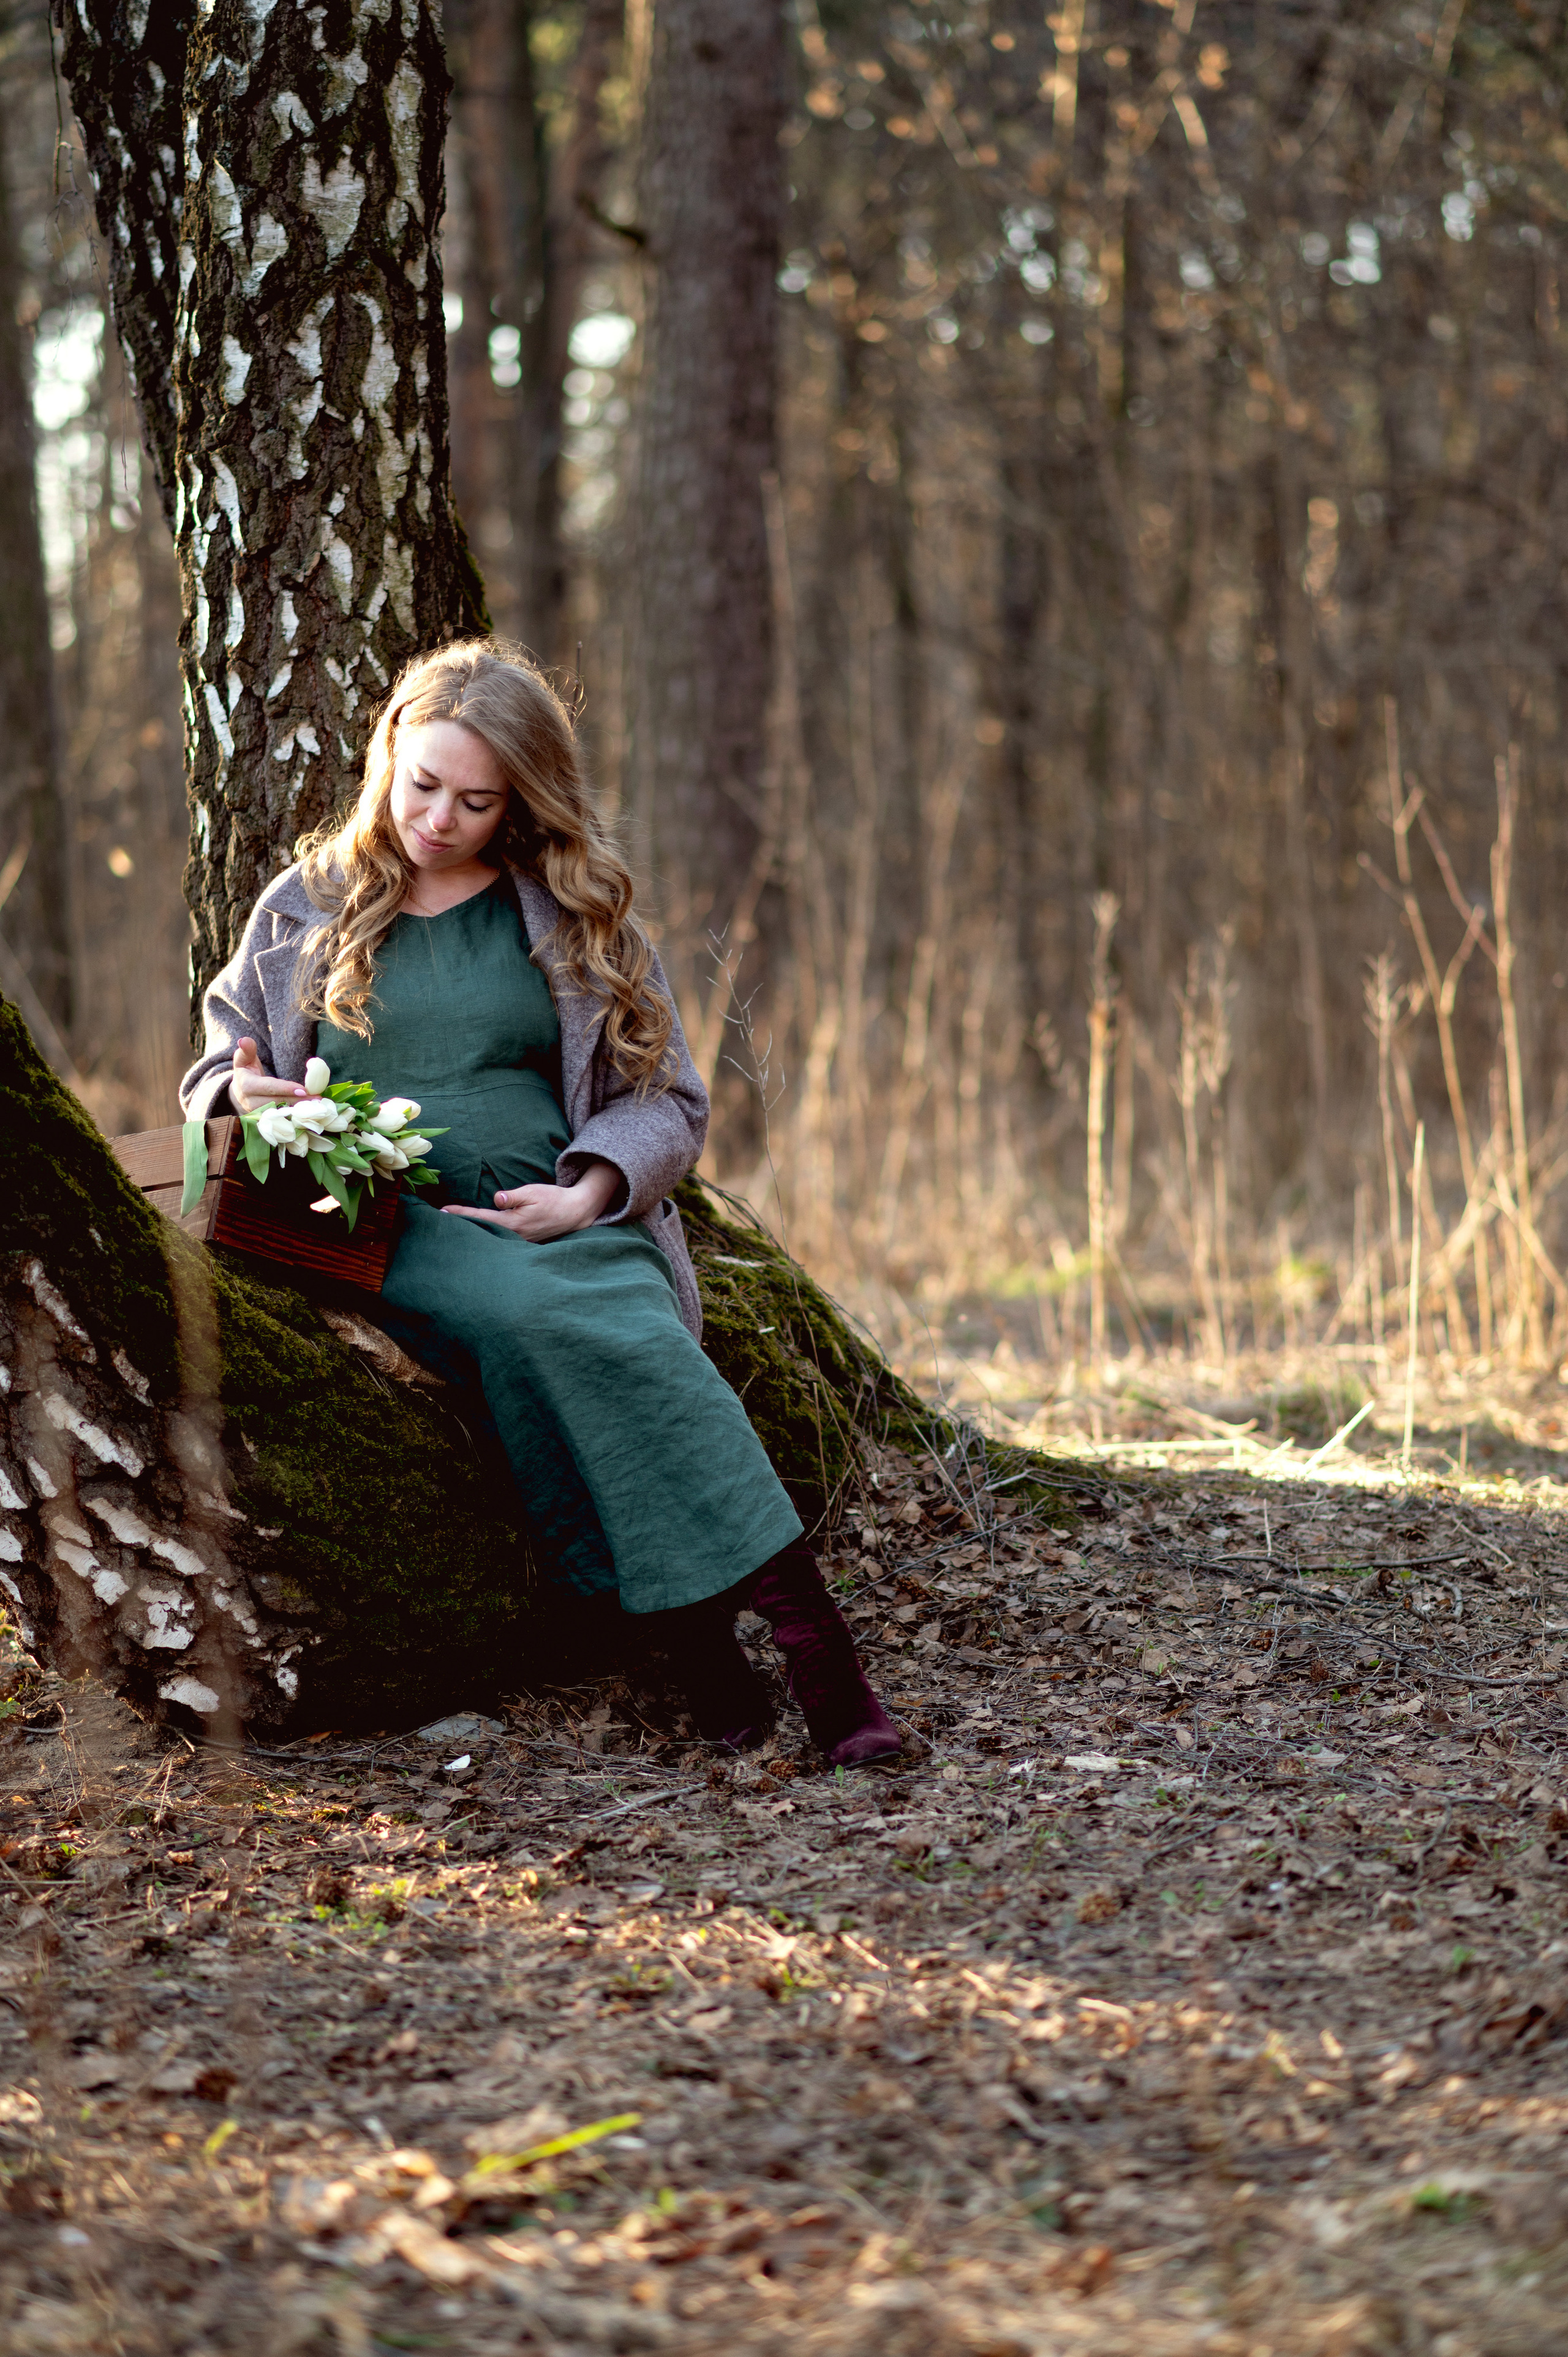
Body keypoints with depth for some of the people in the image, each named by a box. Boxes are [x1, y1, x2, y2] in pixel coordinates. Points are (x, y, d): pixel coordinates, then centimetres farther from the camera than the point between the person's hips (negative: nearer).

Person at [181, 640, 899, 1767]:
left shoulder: (579, 914, 16)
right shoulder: (307, 909, 17)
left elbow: (666, 1101, 13)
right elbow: (218, 1066, 24)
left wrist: (587, 1194, -8)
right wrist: (244, 1097, -2)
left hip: (558, 1219, 1)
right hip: (386, 1228, 0)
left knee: (621, 1332, -35)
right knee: (533, 1312, -36)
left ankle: (809, 1628, -39)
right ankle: (690, 1630, -37)